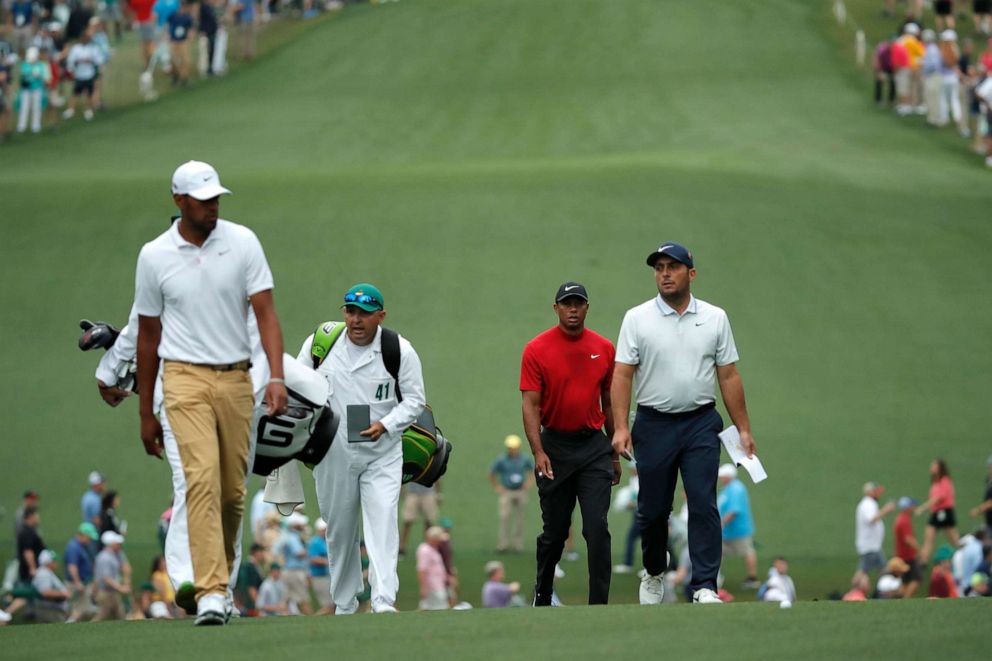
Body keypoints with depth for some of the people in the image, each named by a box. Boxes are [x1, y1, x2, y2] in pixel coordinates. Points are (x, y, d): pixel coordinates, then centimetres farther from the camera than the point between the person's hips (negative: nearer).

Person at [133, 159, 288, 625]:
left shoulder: (242, 242, 3)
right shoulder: (155, 256, 2)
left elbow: (264, 311, -1)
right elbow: (148, 335, 9)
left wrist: (277, 376, -16)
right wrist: (145, 412, 12)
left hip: (236, 379, 2)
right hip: (186, 379, -2)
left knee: (233, 490, 6)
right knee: (201, 480, -18)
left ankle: (219, 581, 24)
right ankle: (210, 592, -25)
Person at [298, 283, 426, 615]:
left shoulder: (400, 351, -5)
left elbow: (414, 399, 1)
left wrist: (386, 425, -16)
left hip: (382, 453, -2)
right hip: (333, 455, 2)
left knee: (382, 521, -16)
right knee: (338, 528, 9)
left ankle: (384, 600, -22)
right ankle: (344, 605, 21)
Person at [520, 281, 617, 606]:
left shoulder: (604, 348, 5)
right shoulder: (537, 350, -5)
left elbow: (609, 402, 13)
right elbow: (531, 404, -9)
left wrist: (614, 454, 15)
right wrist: (538, 452, -20)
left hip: (594, 447, 1)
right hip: (555, 447, -1)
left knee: (597, 527, -10)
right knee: (554, 531, 8)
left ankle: (599, 605, -10)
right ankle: (542, 596, 28)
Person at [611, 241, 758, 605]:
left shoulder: (715, 318, 6)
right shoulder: (637, 319, 1)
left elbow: (729, 376, 7)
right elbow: (622, 375, -3)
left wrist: (743, 429, 4)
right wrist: (621, 427, -13)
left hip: (701, 424, 0)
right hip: (654, 424, 0)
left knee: (703, 504, -10)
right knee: (653, 508, 7)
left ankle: (704, 586, -11)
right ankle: (653, 574, 30)